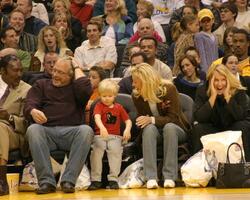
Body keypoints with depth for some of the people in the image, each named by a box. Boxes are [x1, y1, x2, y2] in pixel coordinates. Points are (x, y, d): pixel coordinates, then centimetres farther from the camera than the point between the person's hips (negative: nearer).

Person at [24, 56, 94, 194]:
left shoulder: (75, 87, 20)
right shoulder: (41, 85, 23)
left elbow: (85, 90, -6)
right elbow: (29, 105, 6)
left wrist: (77, 68, 9)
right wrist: (33, 111, -19)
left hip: (71, 132, 0)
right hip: (46, 132, 1)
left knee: (86, 130, -32)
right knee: (33, 129, -32)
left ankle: (68, 180, -34)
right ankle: (46, 181, -36)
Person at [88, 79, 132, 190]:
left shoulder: (119, 107, 15)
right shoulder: (99, 106, 6)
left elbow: (128, 120, 12)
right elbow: (97, 117, -16)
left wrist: (127, 129, -12)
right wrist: (102, 127, -37)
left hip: (115, 136, 1)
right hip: (100, 135, -1)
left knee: (115, 151, -28)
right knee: (96, 151, -28)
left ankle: (113, 179, -27)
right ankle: (96, 180, -24)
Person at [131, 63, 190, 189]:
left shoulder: (168, 89, -16)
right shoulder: (136, 95, -5)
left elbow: (173, 118, -19)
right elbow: (142, 120, 5)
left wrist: (152, 120, -35)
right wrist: (145, 122, -20)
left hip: (175, 130, -2)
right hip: (154, 131, 2)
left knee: (169, 127, -38)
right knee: (149, 128, -34)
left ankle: (169, 177, -40)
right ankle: (151, 177, -45)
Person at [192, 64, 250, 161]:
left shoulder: (238, 91, -14)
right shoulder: (202, 91, -11)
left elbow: (241, 116, -26)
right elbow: (198, 118, -24)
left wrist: (227, 96, -31)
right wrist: (213, 96, -29)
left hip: (233, 129, -1)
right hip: (212, 129, 1)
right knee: (198, 128, -27)